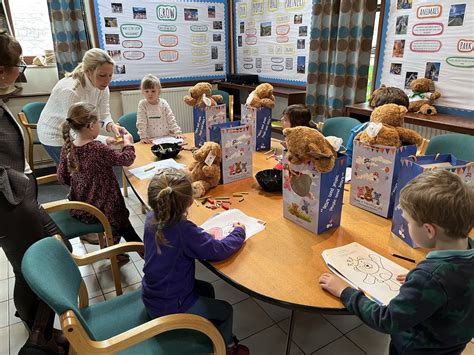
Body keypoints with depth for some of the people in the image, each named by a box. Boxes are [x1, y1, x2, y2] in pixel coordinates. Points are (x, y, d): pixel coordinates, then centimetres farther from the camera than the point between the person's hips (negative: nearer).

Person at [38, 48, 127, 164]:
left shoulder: (102, 86, -14)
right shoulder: (69, 90, -33)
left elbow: (104, 116, -9)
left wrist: (111, 125, -33)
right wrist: (104, 140, -46)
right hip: (55, 136, -6)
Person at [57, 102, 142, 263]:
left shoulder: (68, 147, -8)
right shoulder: (97, 149, -27)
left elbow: (62, 177, 1)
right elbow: (126, 159, -15)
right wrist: (128, 142, 3)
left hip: (78, 207, 6)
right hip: (100, 209, -6)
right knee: (123, 223, 22)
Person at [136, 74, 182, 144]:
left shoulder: (163, 103, 3)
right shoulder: (142, 104, -3)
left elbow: (171, 119, 4)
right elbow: (141, 123, -6)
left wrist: (177, 132, -4)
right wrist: (143, 137, -14)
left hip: (166, 137, 2)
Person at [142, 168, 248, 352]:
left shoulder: (151, 218, -13)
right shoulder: (184, 230, -36)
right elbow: (219, 250, -30)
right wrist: (239, 232, -13)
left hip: (151, 295, 7)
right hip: (170, 307, -7)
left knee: (207, 289, 28)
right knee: (225, 311, 14)